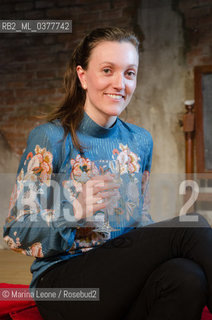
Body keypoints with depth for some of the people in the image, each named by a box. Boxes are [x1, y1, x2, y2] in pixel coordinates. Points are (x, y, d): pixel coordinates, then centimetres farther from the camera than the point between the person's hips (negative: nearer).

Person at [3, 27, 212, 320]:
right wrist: (76, 210, -26)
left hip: (125, 274, 5)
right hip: (62, 280, -5)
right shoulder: (50, 138, -8)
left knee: (187, 277, -32)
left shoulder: (140, 141, 9)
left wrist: (157, 248, -4)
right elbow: (16, 234, -8)